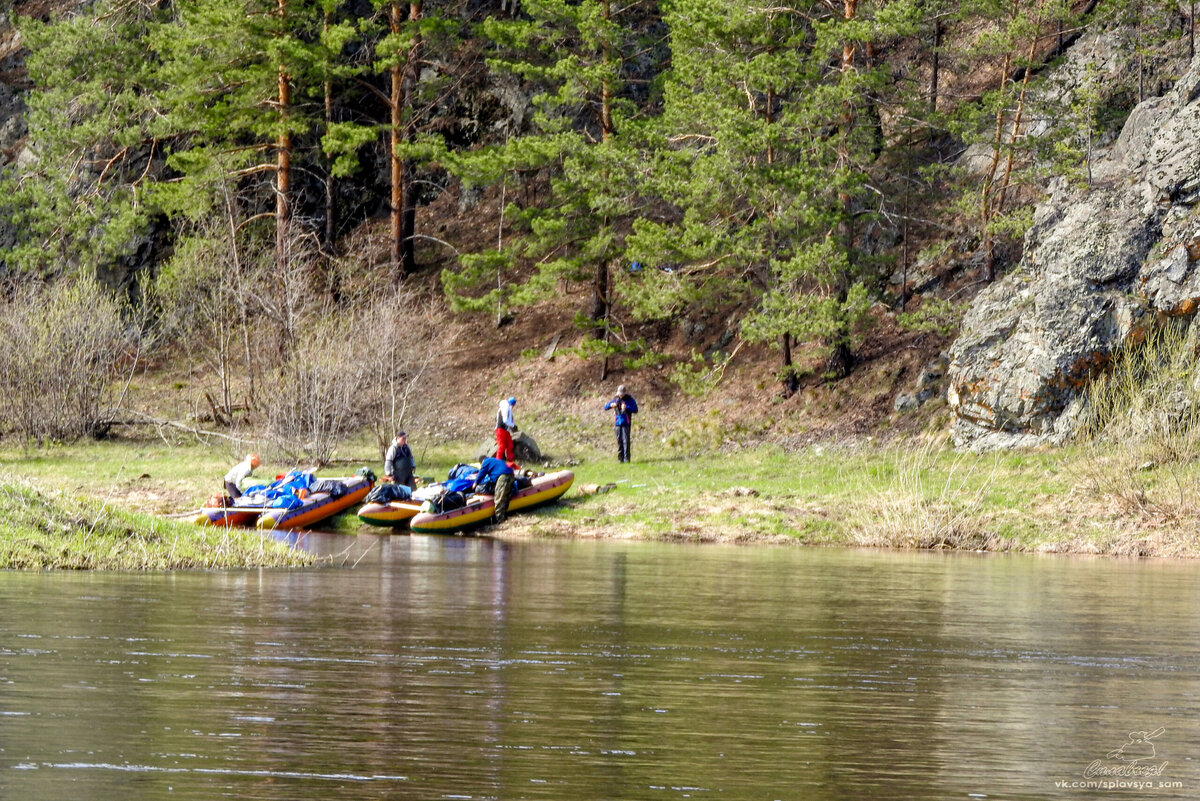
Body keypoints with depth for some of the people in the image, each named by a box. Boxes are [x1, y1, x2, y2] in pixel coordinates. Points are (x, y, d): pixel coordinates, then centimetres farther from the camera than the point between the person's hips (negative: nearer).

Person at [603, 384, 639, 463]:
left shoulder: (629, 399, -1)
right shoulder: (615, 399, 9)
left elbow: (635, 410, -5)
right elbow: (605, 407, 12)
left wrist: (626, 407, -20)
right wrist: (611, 405, -11)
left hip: (626, 423, -4)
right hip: (618, 423, 4)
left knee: (626, 441, -11)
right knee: (619, 441, 3)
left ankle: (626, 458, -10)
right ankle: (620, 458, 8)